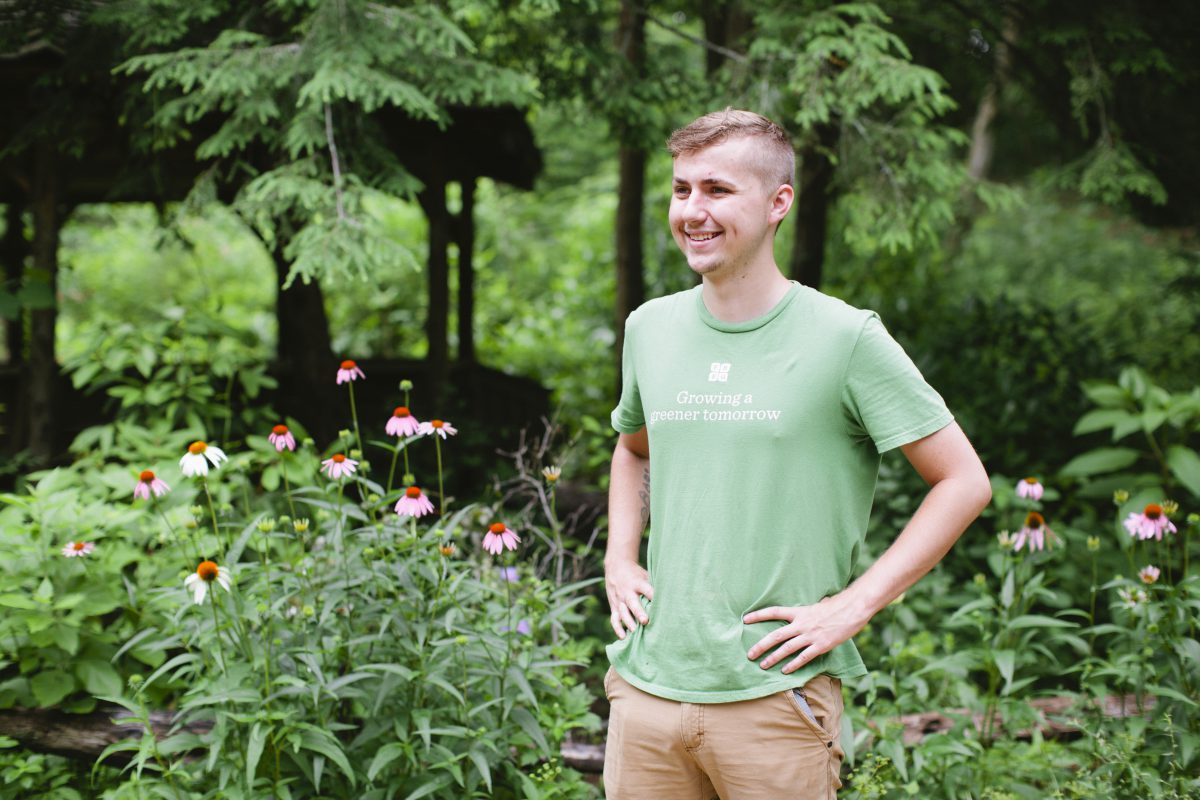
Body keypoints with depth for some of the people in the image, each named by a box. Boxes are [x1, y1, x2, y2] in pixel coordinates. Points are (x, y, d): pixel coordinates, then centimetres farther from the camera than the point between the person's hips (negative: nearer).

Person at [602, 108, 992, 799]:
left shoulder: (845, 338, -8)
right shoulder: (650, 328, 8)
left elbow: (965, 482, -6)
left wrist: (853, 605, -11)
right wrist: (619, 560, 11)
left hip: (776, 697, -4)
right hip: (647, 684, 5)